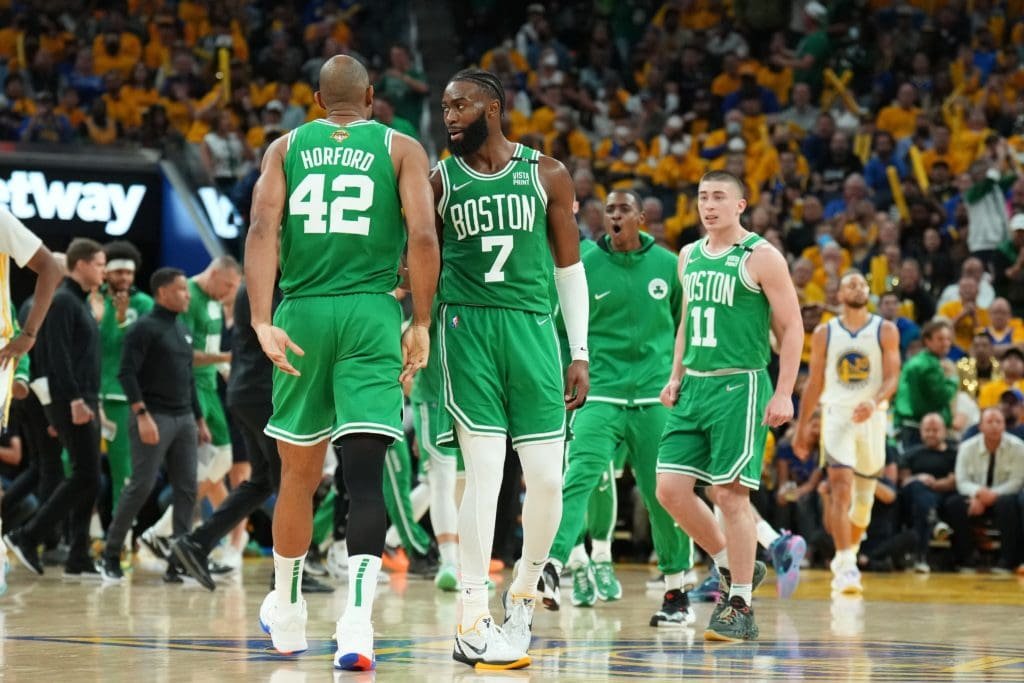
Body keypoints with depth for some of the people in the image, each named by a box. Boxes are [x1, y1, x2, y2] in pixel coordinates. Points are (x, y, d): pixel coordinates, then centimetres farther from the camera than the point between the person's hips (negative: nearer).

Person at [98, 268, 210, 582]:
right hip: (155, 418, -7)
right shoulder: (145, 328, -7)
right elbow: (127, 373, -14)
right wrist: (142, 415, -22)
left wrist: (199, 419, 20)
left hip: (184, 419, 7)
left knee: (186, 488, 2)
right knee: (141, 486, -8)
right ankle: (110, 555, 1)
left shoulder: (182, 329, 16)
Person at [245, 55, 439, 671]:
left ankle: (286, 613, 32)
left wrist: (263, 323, -10)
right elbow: (423, 237, -6)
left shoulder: (286, 147, 12)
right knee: (365, 473, -9)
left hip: (301, 312, 2)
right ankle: (357, 616, -26)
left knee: (300, 472, 17)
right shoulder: (401, 149, 8)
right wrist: (421, 324, 2)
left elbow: (262, 230, -3)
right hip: (372, 314, -2)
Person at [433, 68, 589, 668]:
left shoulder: (547, 175, 5)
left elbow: (570, 266, 9)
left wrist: (580, 353, 4)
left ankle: (524, 593, 22)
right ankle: (474, 623, -9)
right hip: (468, 329, -1)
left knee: (547, 479, -2)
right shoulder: (440, 182, 5)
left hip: (532, 327, 1)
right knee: (485, 473, -11)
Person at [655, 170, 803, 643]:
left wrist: (784, 393, -13)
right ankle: (731, 567, 19)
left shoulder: (761, 257, -7)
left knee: (731, 493, -8)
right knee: (670, 489, -1)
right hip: (694, 387, 7)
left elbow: (791, 326, -7)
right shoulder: (689, 257, 13)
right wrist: (676, 375, 14)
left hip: (740, 386, -7)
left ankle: (740, 607, 0)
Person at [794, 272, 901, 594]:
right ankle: (845, 566, -22)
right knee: (841, 489, -16)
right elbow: (814, 382, 9)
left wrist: (874, 402, -25)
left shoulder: (885, 331, 2)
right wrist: (802, 427, 8)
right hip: (837, 414, -1)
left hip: (871, 417, 1)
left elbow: (892, 376, -5)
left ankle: (848, 553, 33)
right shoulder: (824, 333, 4)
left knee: (865, 494, 11)